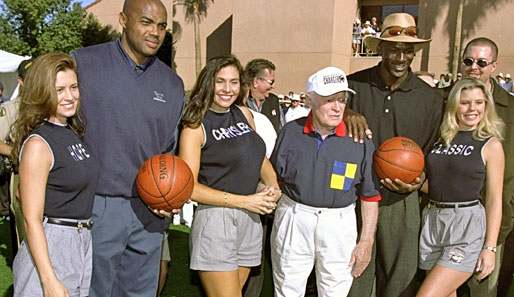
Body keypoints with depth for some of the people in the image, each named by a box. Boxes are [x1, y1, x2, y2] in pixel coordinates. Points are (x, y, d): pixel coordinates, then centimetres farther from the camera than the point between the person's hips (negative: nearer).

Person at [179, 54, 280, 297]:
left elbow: (259, 157, 21)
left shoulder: (243, 113, 10)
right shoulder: (196, 126, -8)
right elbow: (190, 187, -13)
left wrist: (274, 187, 1)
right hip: (215, 219, -6)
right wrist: (244, 200, -15)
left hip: (250, 220, 7)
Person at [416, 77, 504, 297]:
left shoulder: (491, 145, -2)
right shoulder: (441, 138, 10)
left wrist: (490, 247, -8)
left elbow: (494, 200, -4)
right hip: (432, 221, 5)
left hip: (467, 224, -5)